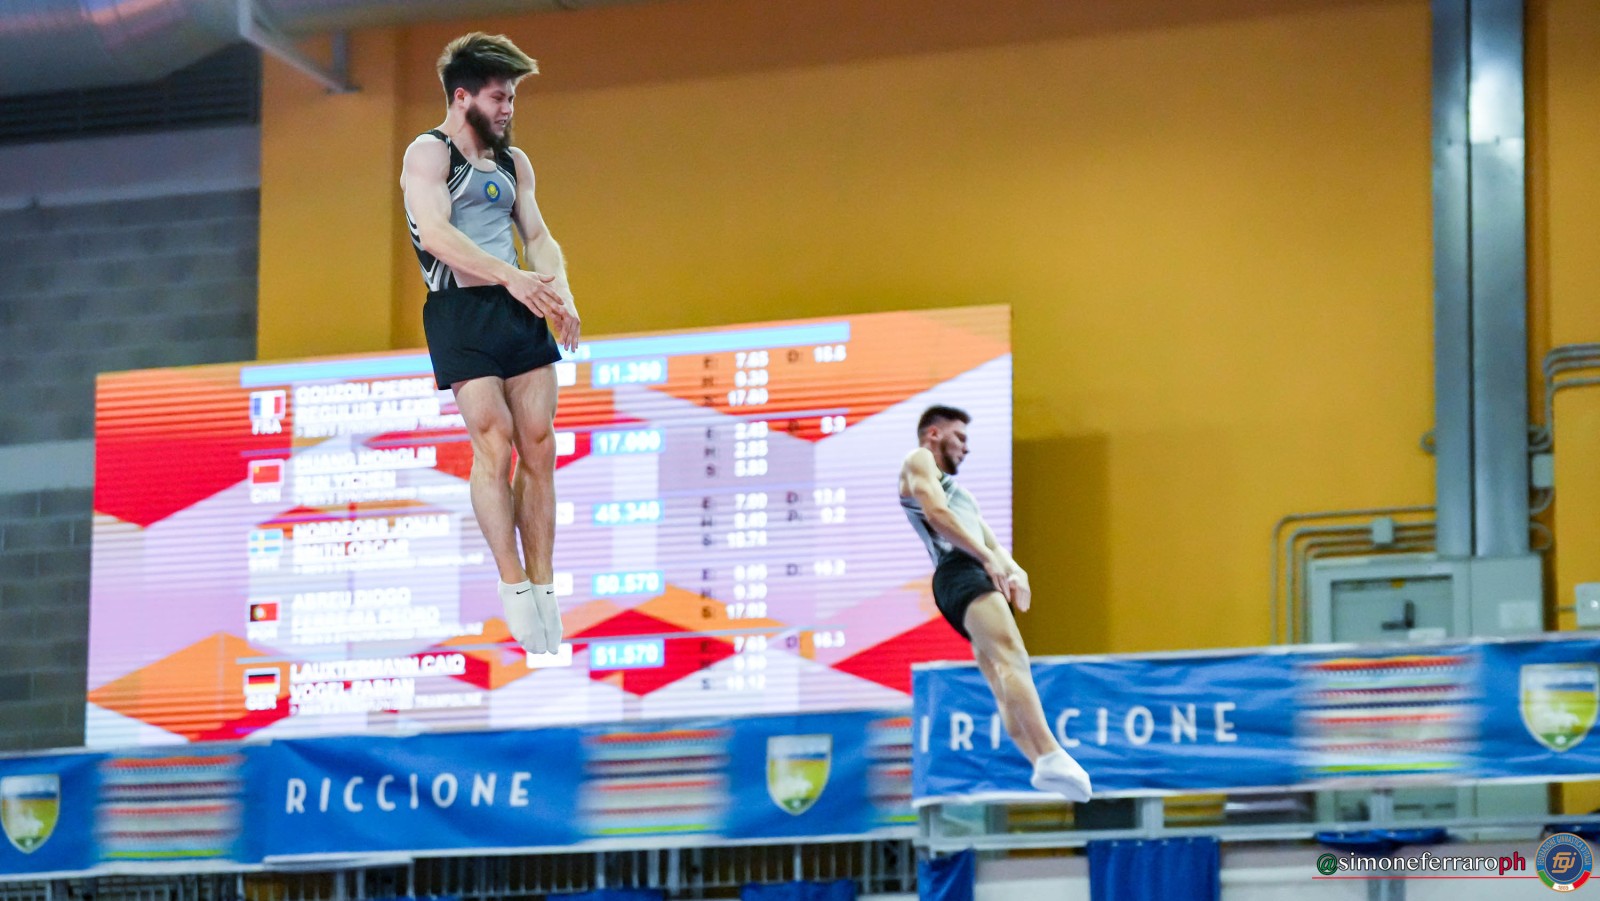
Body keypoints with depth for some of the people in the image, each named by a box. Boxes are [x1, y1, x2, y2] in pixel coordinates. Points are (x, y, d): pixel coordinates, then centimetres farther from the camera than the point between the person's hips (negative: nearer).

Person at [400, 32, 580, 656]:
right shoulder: (429, 153, -2)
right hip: (461, 311, -6)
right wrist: (509, 275, -26)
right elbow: (434, 232, -16)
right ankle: (513, 589, -10)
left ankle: (542, 588, 1)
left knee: (539, 447, -1)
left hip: (520, 312, 6)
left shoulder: (514, 163, 19)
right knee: (494, 446, -14)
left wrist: (559, 288, -3)